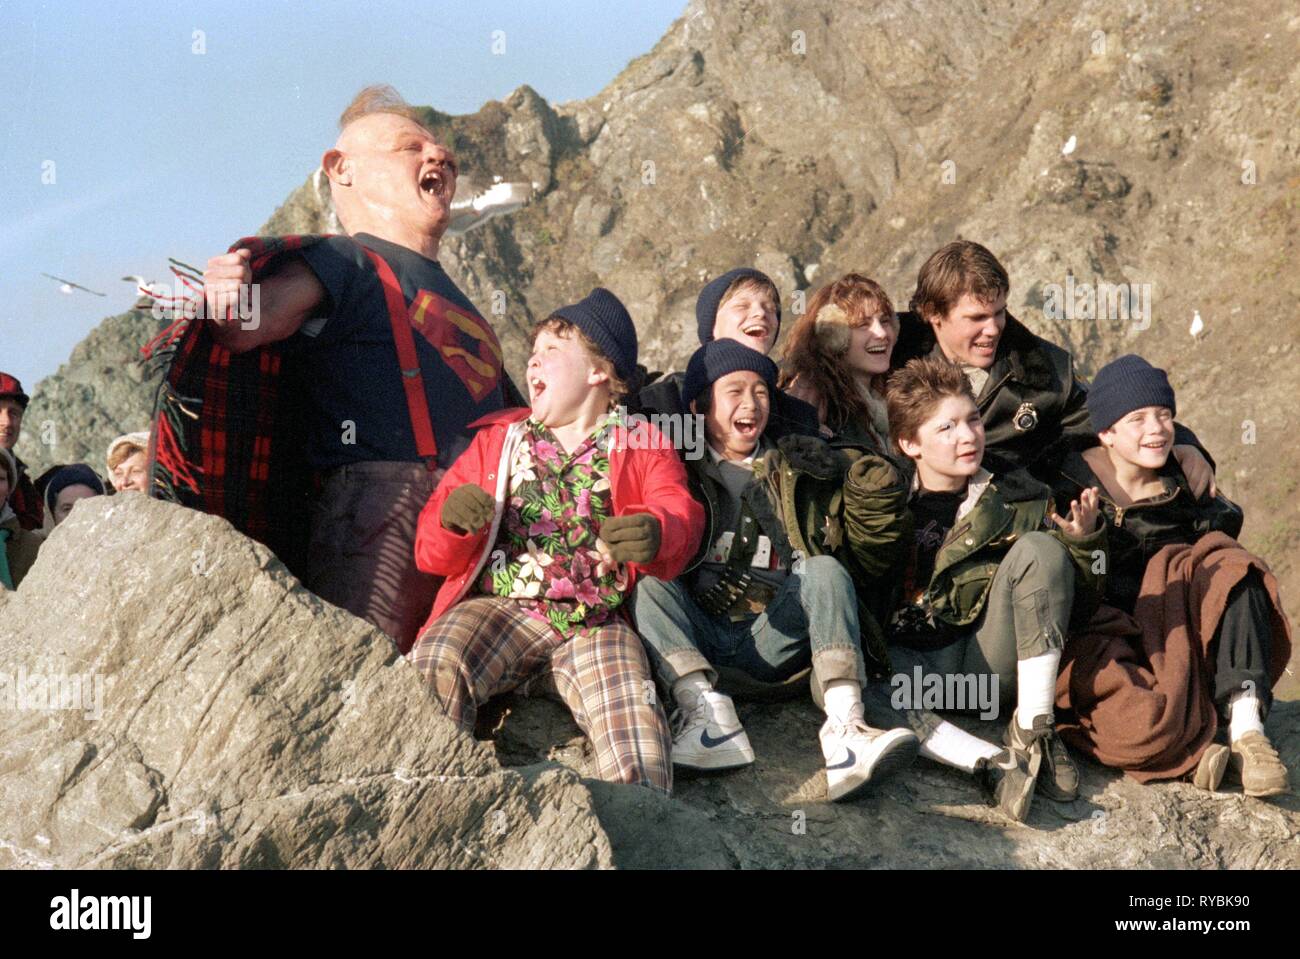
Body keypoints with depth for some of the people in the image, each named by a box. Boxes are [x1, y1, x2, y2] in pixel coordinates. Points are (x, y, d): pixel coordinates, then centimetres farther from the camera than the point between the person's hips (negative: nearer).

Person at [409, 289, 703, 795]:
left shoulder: (644, 446, 17)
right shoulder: (496, 438, 22)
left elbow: (681, 516, -3)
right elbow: (433, 554, 16)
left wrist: (653, 534, -30)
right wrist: (452, 521, -11)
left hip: (597, 625, -1)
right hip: (501, 607, 1)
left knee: (630, 711, -30)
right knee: (434, 667, -30)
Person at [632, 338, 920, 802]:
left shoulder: (795, 469, 21)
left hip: (773, 634, 1)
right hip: (699, 633, -1)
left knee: (825, 569, -23)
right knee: (650, 584, -25)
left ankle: (845, 726, -42)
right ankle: (706, 710, -45)